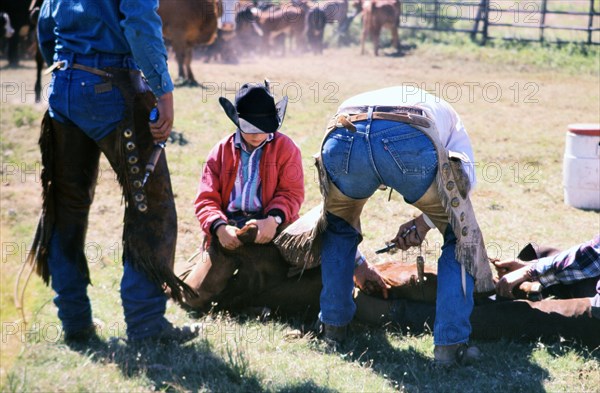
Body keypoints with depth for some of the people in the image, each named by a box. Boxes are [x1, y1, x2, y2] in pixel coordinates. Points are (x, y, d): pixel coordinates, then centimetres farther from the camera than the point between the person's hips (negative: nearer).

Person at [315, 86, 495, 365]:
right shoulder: (443, 112, 43)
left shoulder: (350, 105, 48)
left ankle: (333, 325, 37)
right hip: (410, 142, -3)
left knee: (339, 227, 36)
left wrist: (359, 266, 59)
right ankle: (450, 344, 13)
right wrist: (425, 222, 21)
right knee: (460, 236, 20)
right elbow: (464, 177, 18)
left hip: (342, 138, 3)